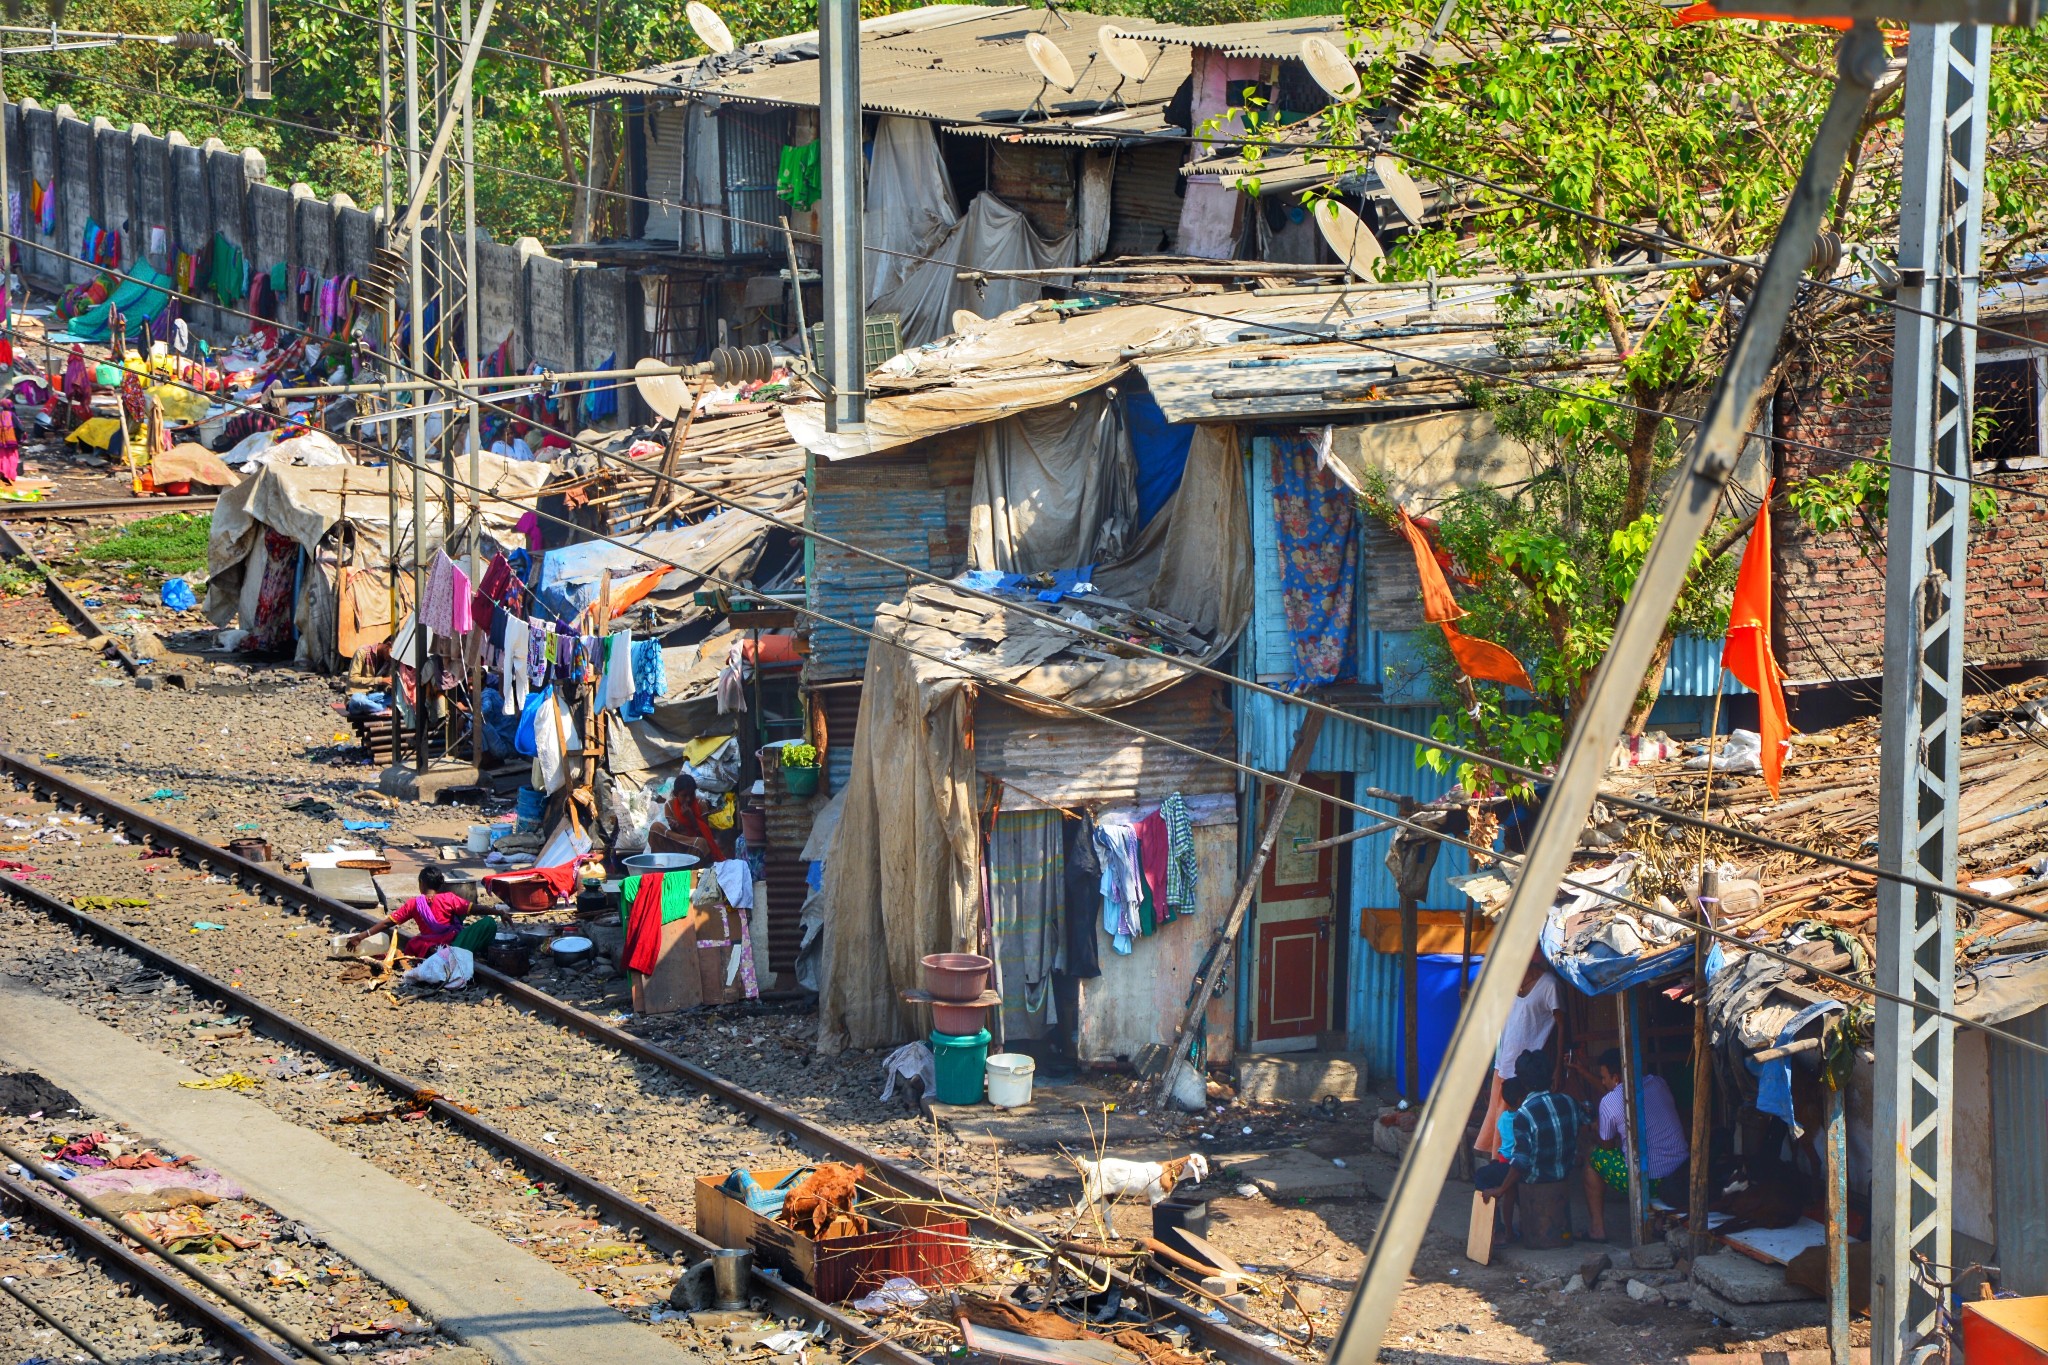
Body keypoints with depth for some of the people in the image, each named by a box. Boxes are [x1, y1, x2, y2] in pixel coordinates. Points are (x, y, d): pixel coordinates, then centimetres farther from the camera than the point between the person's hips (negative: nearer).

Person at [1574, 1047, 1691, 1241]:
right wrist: (1584, 1073, 34)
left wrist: (1595, 1131, 27)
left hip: (1647, 1181, -6)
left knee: (1593, 1157, 17)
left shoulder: (1609, 1103, -12)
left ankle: (1597, 1230, 20)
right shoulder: (1657, 1083, 7)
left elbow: (1606, 1144, 5)